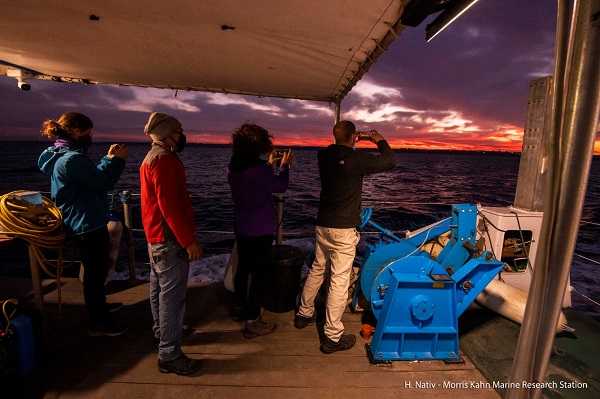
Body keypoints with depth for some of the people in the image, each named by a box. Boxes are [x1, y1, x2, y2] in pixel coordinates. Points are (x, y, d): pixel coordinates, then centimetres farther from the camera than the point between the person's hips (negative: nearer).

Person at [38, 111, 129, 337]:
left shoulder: (64, 155, 10)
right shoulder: (72, 159, -23)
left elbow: (93, 176, 12)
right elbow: (104, 183, -23)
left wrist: (109, 158, 5)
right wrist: (116, 159, -12)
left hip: (87, 223, 11)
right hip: (88, 225, -11)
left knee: (97, 269, 25)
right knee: (96, 272, 2)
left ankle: (100, 305, 45)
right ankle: (98, 324, 16)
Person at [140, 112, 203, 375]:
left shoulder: (152, 156, 16)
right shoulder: (163, 158, -18)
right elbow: (169, 205, -26)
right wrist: (189, 240, -24)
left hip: (156, 237, 11)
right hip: (170, 238, -11)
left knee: (160, 289, 21)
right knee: (172, 295, -4)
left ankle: (162, 333, 38)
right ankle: (169, 355, 7)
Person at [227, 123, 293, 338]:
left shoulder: (233, 167, 0)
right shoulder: (259, 168, -24)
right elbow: (281, 186, -10)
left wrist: (270, 164, 19)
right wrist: (284, 165, 6)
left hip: (241, 227, 8)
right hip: (260, 230, -8)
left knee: (243, 267, 21)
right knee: (259, 273, 4)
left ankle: (239, 308, 38)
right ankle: (253, 322, 15)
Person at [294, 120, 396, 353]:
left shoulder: (324, 156, 4)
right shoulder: (356, 159, -15)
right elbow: (390, 161, -5)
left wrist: (352, 142, 28)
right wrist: (380, 141, 11)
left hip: (322, 225, 7)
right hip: (343, 229, -7)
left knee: (317, 270, 21)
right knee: (339, 280, 1)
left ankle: (303, 315, 37)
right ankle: (332, 337, 11)